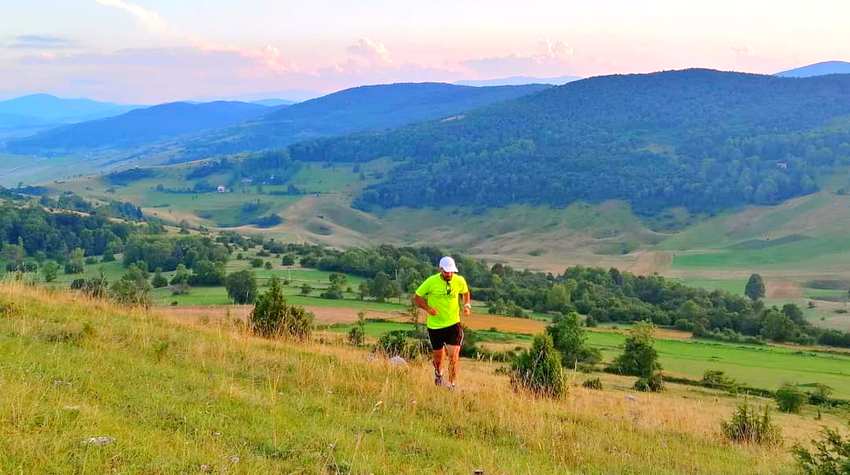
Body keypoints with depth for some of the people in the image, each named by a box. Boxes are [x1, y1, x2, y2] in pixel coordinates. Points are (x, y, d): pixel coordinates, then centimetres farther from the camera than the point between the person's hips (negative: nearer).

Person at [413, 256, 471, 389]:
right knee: (438, 355, 16)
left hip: (454, 323, 0)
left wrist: (467, 305, -4)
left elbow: (466, 293, 15)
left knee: (453, 356, -12)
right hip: (435, 325, 0)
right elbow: (417, 297, -4)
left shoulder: (460, 281, -8)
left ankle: (452, 385, 0)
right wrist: (427, 308, -21)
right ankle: (438, 373, 50)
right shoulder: (431, 282, -14)